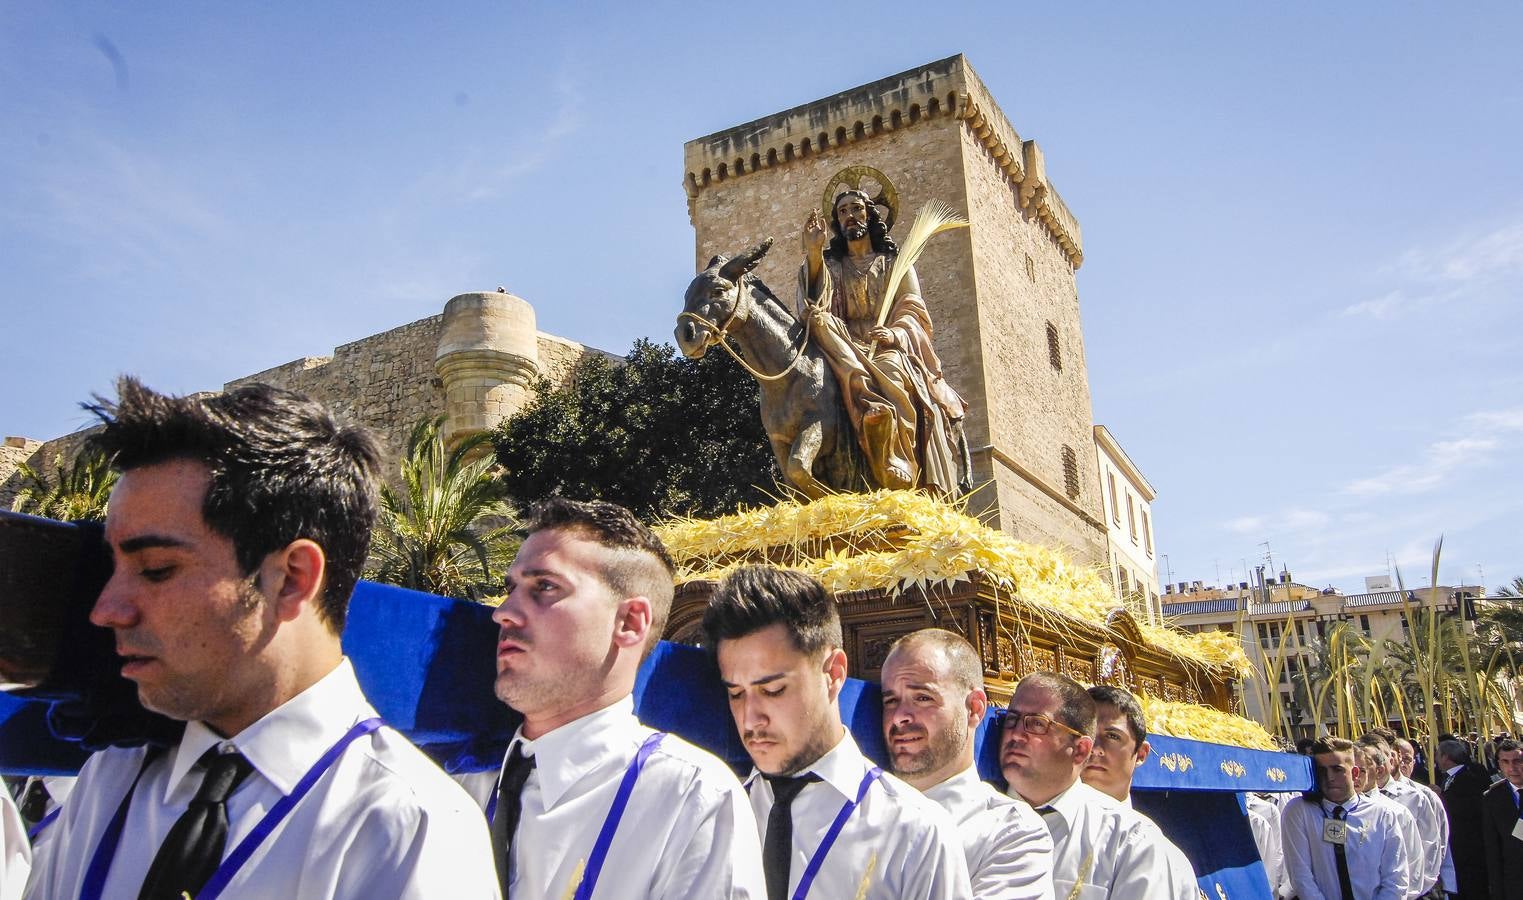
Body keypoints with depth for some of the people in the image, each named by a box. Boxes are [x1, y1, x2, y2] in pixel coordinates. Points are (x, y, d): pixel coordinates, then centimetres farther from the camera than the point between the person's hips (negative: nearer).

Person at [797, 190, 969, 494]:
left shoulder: (896, 262, 22)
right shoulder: (830, 264, 24)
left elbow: (912, 312, 8)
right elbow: (816, 303, 3)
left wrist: (895, 334, -15)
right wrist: (813, 253, -9)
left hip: (891, 350, -2)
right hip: (846, 351, 2)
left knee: (891, 371, -38)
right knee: (857, 377, -36)